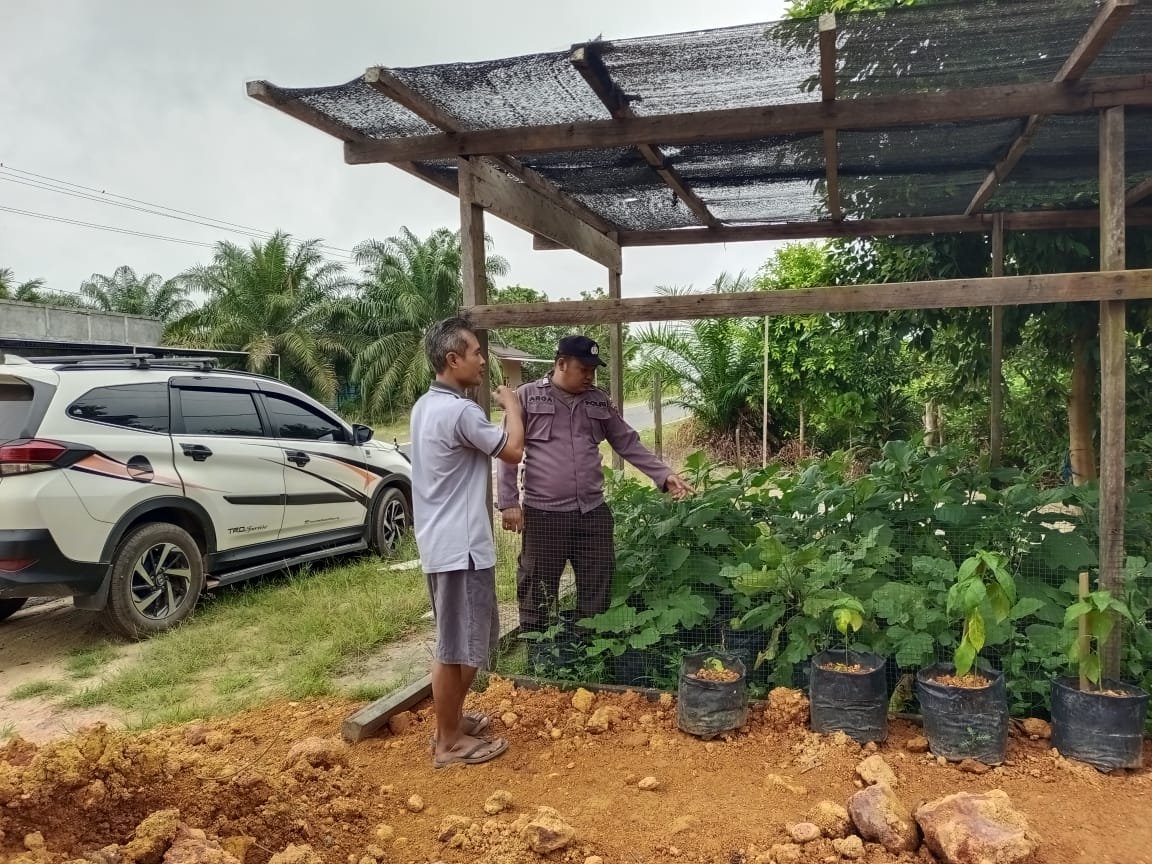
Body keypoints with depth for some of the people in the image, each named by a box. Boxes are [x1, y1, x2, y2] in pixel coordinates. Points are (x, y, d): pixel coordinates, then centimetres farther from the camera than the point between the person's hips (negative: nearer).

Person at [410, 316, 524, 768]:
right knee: (456, 646, 1)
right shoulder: (460, 411, -21)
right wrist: (511, 406, 2)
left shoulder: (427, 405, 11)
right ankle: (448, 742, 13)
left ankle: (452, 720, 34)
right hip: (460, 545, -11)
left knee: (462, 640, 21)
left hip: (443, 541, 11)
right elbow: (512, 450, -11)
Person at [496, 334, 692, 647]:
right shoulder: (528, 396, 0)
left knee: (597, 591, 11)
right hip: (544, 514, -4)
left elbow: (629, 444, 13)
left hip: (593, 512, 4)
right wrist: (508, 502, -7)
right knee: (537, 592, 4)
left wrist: (664, 475, 3)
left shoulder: (599, 402, 12)